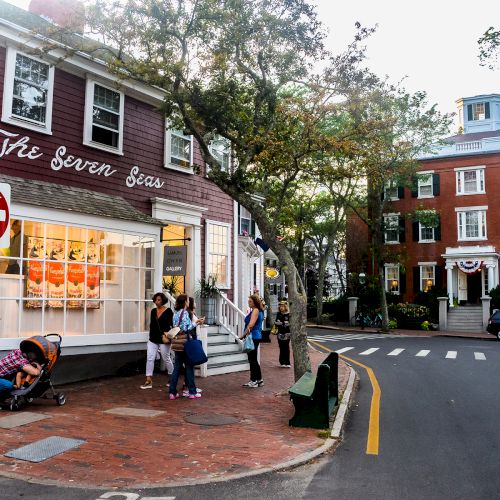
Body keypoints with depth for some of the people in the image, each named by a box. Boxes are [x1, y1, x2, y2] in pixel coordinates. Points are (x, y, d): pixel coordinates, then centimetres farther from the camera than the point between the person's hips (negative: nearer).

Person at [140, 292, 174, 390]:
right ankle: (149, 381, 0)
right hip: (153, 339, 5)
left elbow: (172, 325, -5)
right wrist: (151, 336, 13)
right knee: (149, 358, -3)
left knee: (166, 359, 6)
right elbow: (151, 324, 15)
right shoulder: (153, 311, 8)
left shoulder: (168, 311, -7)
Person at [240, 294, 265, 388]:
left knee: (252, 359, -3)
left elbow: (251, 325, -22)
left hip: (253, 337, -10)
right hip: (255, 337, 10)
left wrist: (244, 335, -14)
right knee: (253, 359, 15)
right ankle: (259, 380, 21)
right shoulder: (258, 311, 17)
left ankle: (254, 381, 3)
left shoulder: (255, 310, -13)